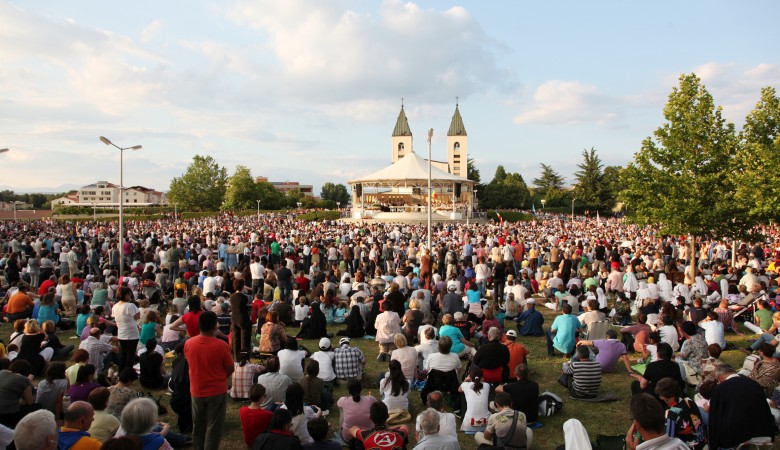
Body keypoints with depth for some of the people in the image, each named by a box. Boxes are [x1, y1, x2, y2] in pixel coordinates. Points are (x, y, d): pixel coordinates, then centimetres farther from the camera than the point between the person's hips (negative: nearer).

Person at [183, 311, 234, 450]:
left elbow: (191, 363, 7)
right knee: (213, 427, 8)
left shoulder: (188, 343, -11)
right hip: (217, 391, -4)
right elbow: (230, 369, -11)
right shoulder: (221, 345, -22)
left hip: (197, 391, 4)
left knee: (198, 426, 22)